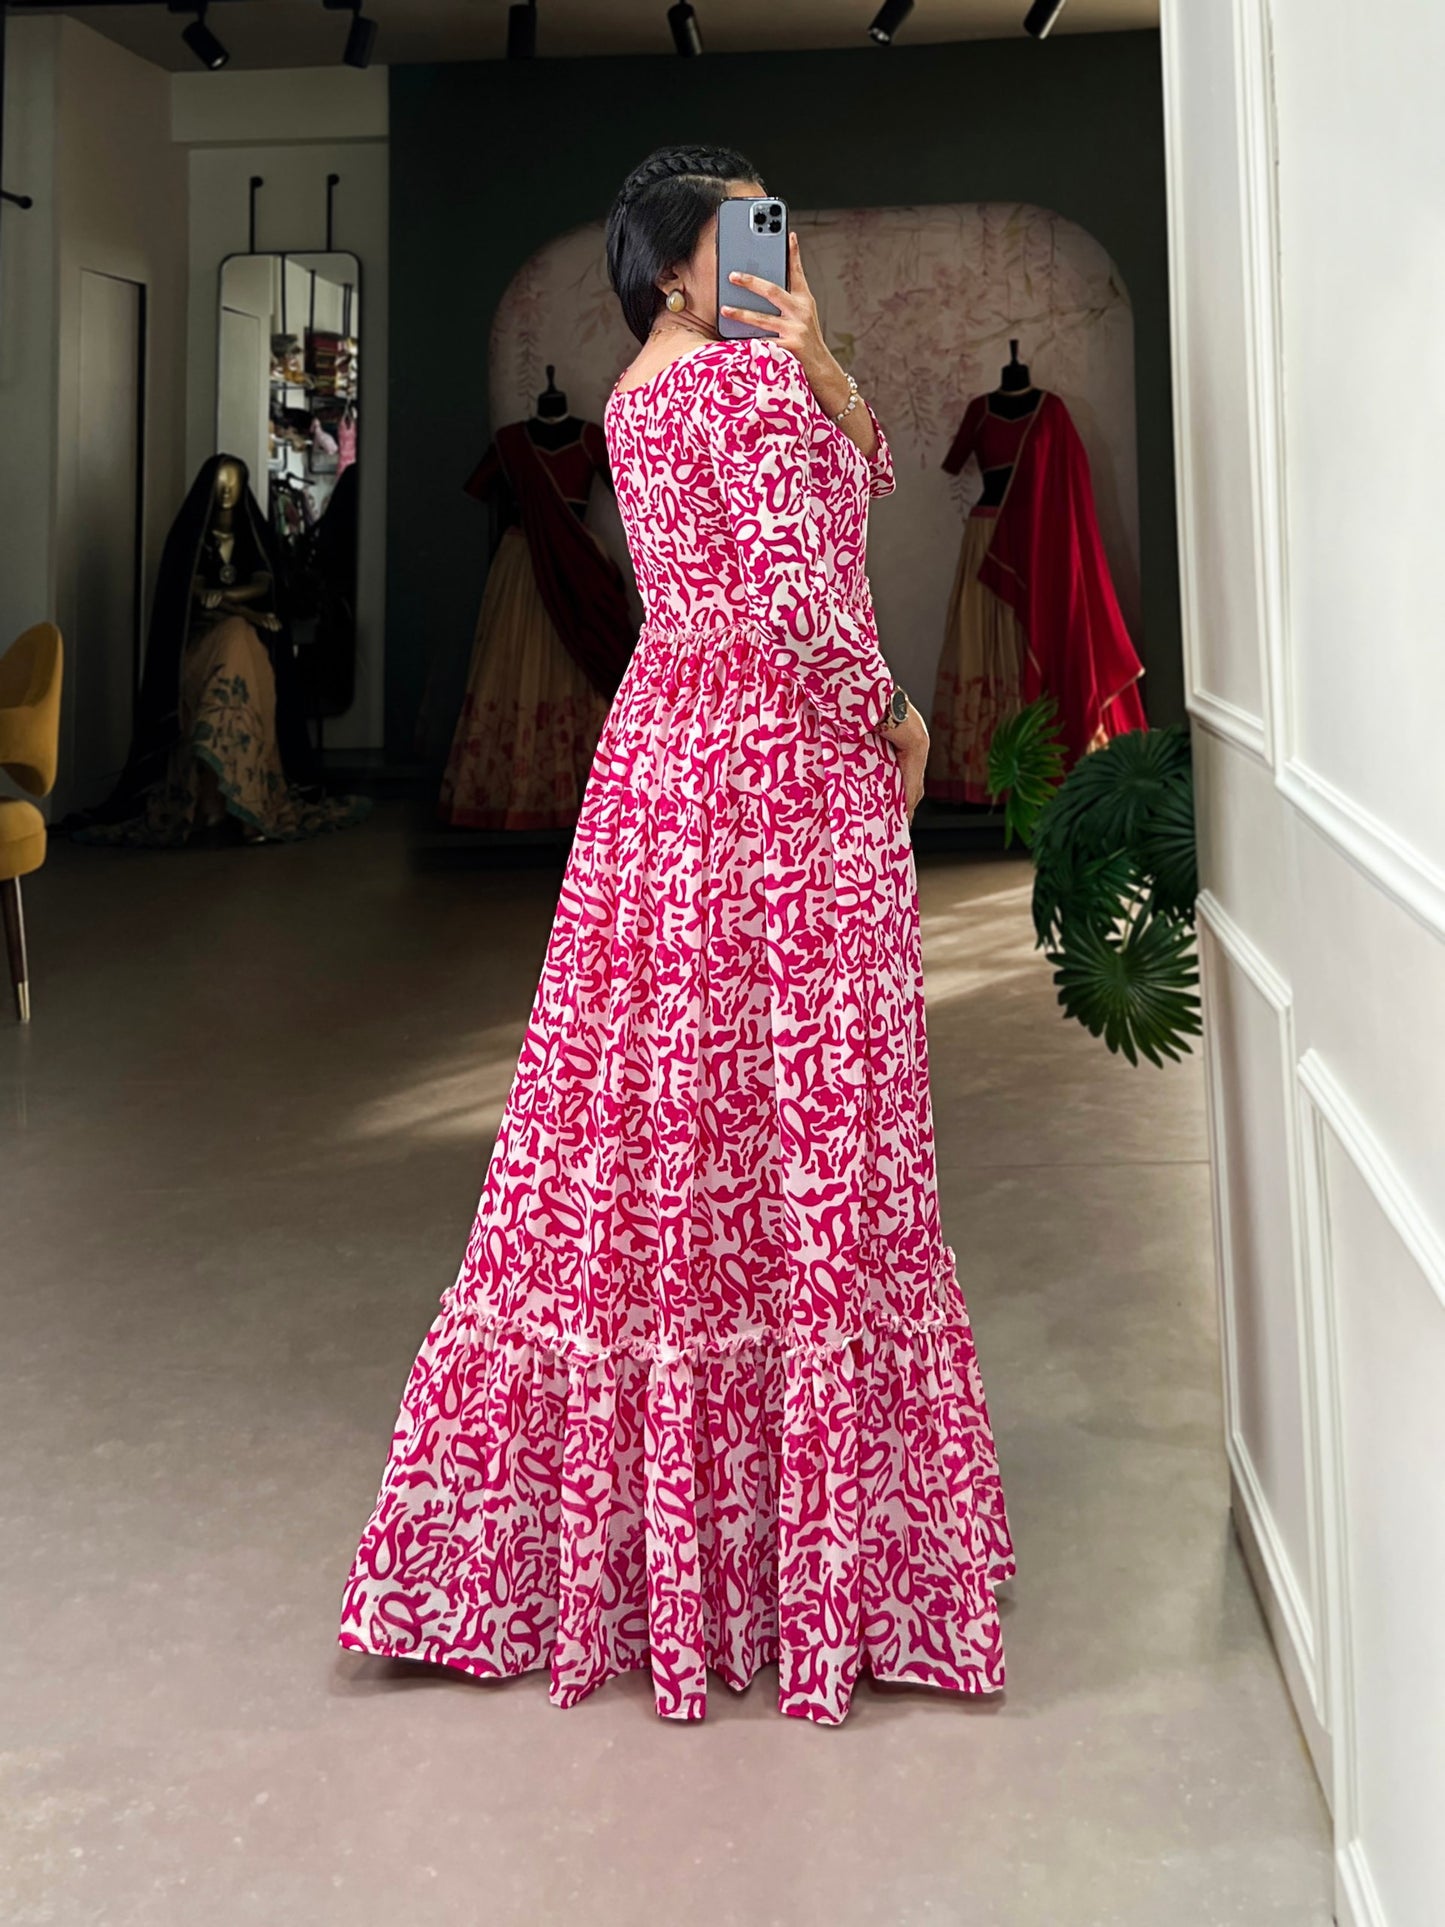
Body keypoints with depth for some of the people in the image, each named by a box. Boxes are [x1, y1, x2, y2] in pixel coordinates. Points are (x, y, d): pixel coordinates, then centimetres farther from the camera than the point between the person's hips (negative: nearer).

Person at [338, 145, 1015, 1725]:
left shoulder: (637, 396, 17)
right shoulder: (748, 375, -11)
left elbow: (863, 468, 19)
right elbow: (803, 585, -19)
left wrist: (811, 358, 2)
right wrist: (892, 715, -4)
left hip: (660, 758, 9)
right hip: (789, 767, -9)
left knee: (641, 1125, 14)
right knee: (803, 1125, -2)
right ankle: (816, 1531, 10)